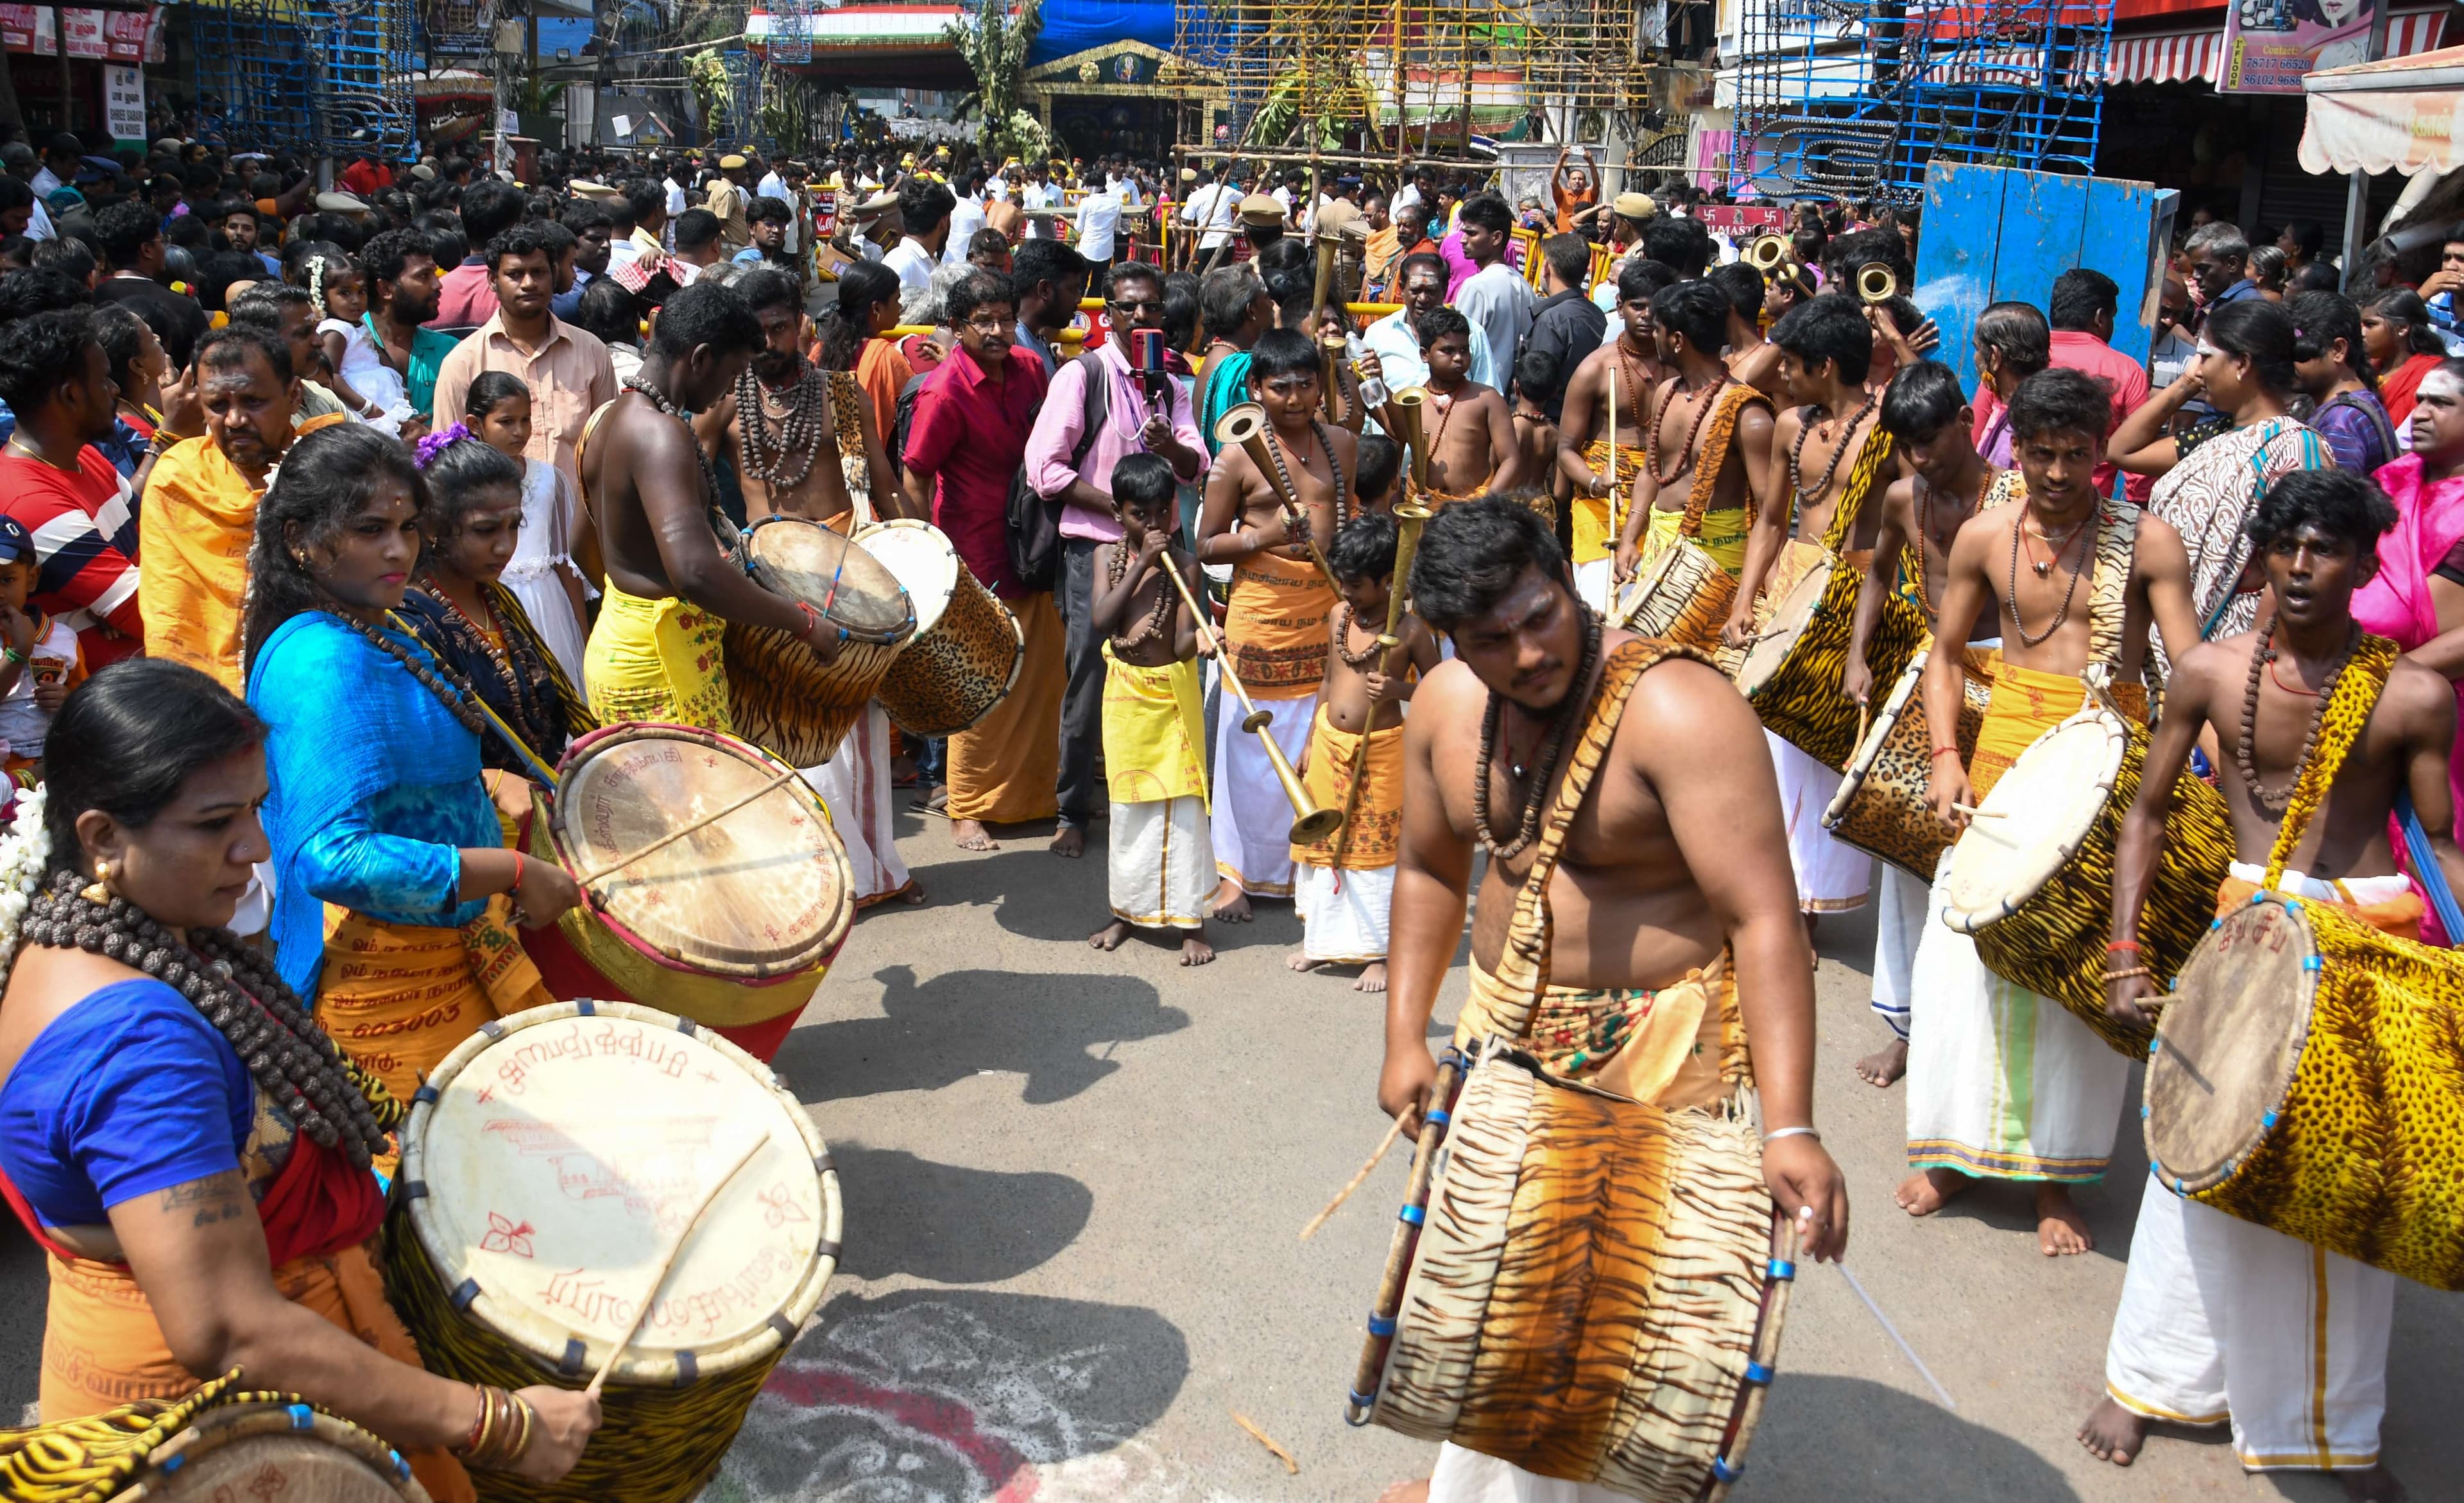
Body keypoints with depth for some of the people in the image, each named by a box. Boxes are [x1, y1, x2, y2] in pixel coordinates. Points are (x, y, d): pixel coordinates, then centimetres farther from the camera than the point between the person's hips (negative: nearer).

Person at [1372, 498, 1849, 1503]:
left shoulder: (1678, 712, -26)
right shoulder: (1446, 707, -5)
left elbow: (1765, 920, -31)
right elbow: (1429, 871, 9)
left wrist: (1789, 1128, -38)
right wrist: (1406, 1037, 1)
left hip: (1661, 1044, -7)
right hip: (1508, 1030, 7)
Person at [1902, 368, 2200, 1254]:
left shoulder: (2148, 541, -5)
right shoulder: (1985, 538, 3)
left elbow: (2190, 669, -10)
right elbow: (1947, 655, 11)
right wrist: (1946, 756, -2)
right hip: (2004, 748, 3)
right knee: (1964, 948, 2)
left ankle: (2054, 1175, 16)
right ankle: (1959, 1149, 20)